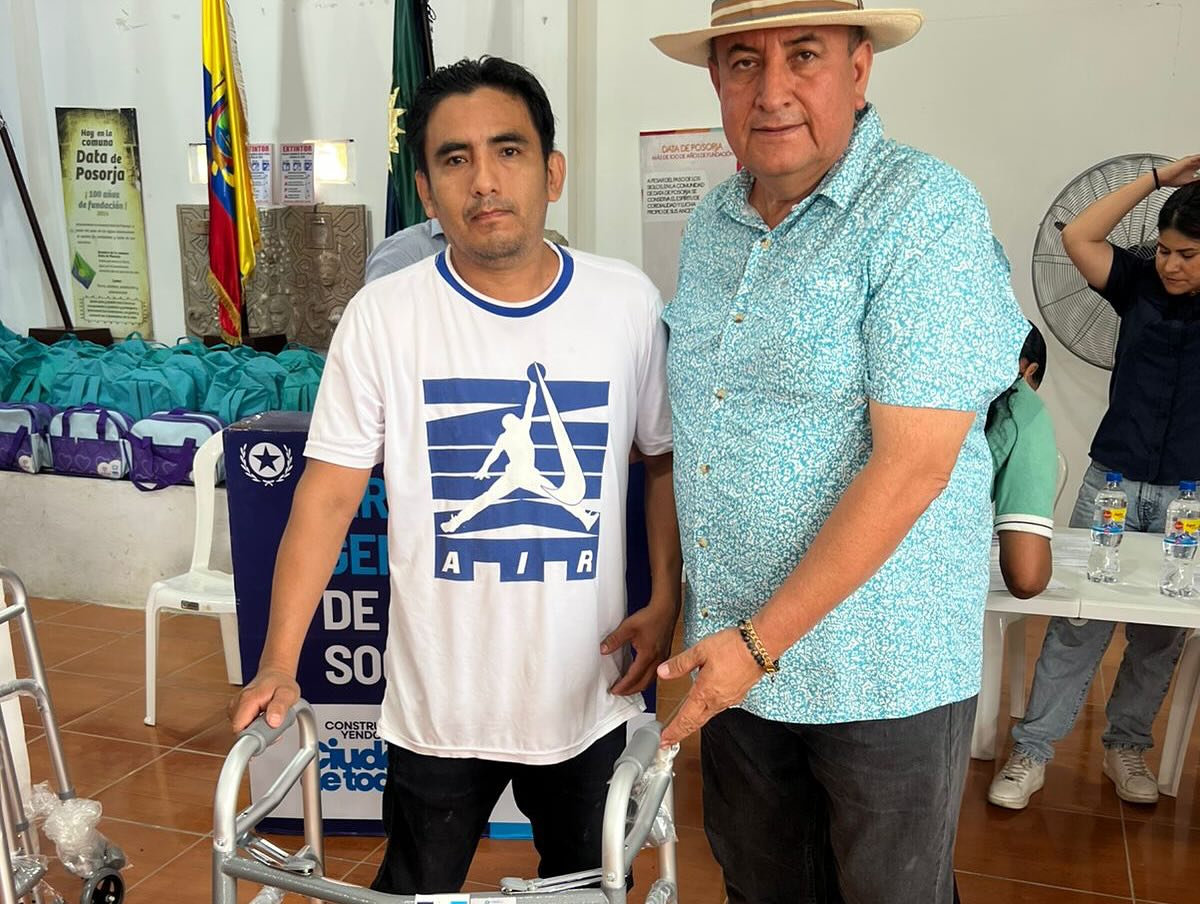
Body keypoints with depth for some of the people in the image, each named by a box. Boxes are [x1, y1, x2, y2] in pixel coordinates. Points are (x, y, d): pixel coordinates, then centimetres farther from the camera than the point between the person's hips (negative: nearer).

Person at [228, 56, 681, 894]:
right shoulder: (383, 315, -11)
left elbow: (665, 458, 4)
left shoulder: (629, 303, -7)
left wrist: (666, 600, -4)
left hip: (589, 695, 2)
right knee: (417, 887, 20)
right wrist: (278, 661, -10)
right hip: (436, 704, -1)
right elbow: (329, 492, -8)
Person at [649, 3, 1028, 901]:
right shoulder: (709, 226, 5)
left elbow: (911, 466, -22)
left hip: (884, 675, -5)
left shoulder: (928, 213, -16)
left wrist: (763, 641, -20)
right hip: (734, 654, 6)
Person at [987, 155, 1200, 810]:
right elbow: (1077, 236, -8)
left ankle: (1126, 746, 27)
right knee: (1076, 622, -2)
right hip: (1112, 481, -1)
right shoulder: (1140, 285, 1)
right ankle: (1032, 750, 5)